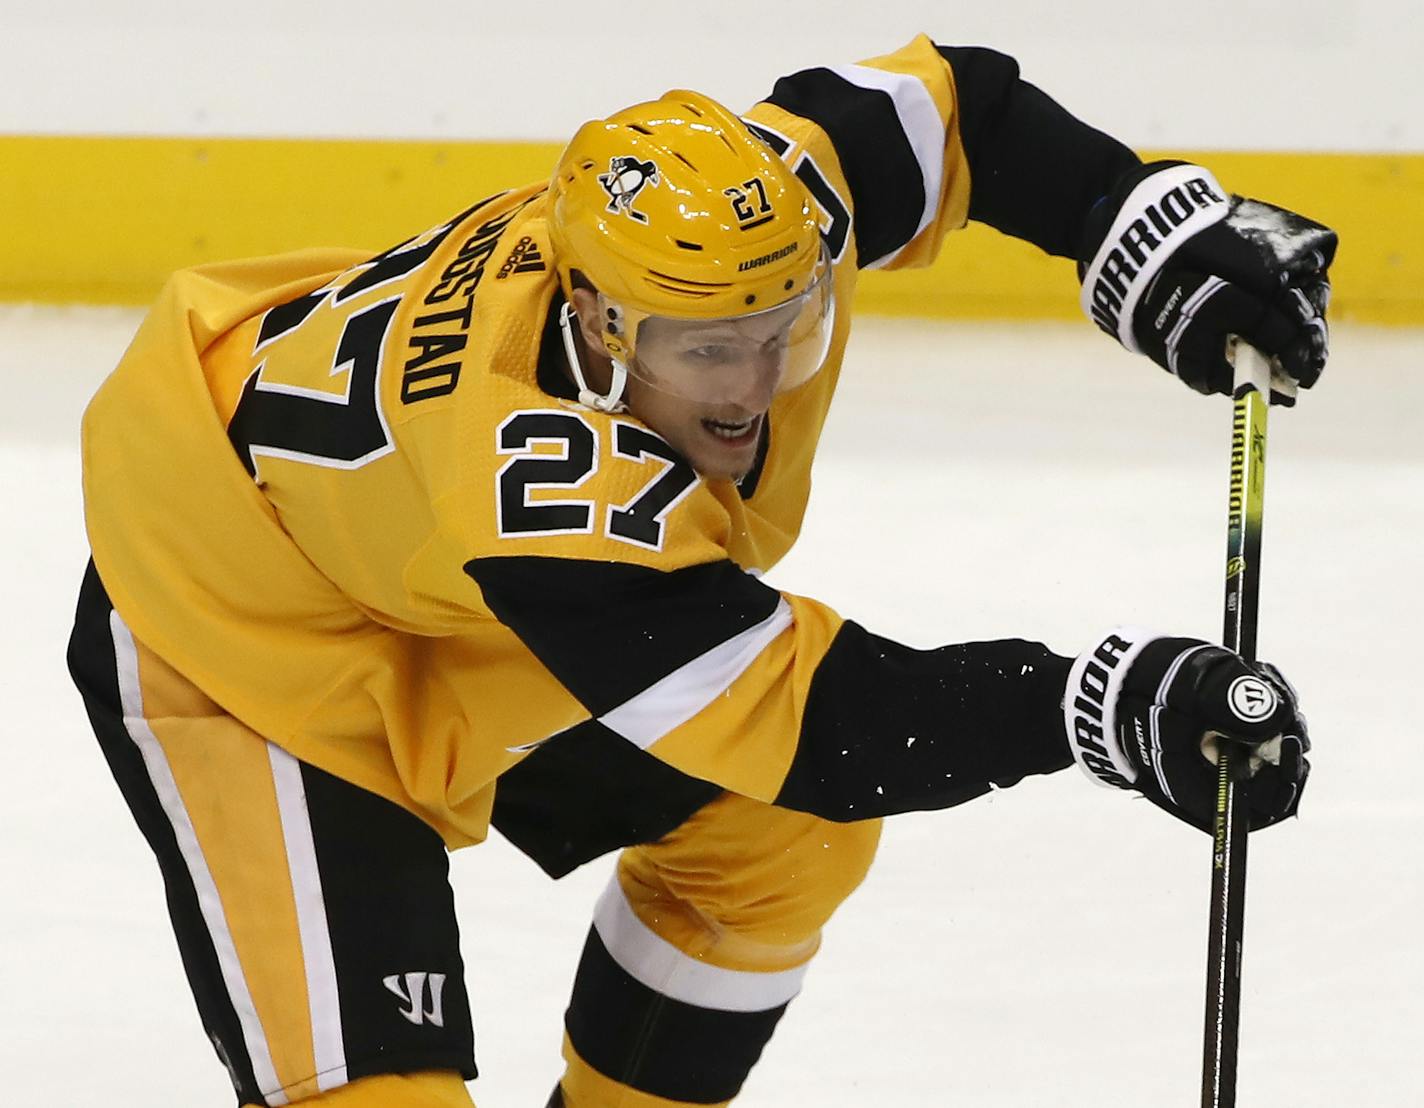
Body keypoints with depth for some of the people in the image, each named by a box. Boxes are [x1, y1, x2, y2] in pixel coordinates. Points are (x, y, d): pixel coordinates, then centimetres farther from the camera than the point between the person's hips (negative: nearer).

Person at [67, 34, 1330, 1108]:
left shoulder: (760, 200, -24)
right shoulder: (533, 481, -44)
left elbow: (947, 106, -4)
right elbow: (801, 721, -41)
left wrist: (1155, 228, -16)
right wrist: (1097, 705, -46)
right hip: (240, 639, -8)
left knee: (783, 835, 9)